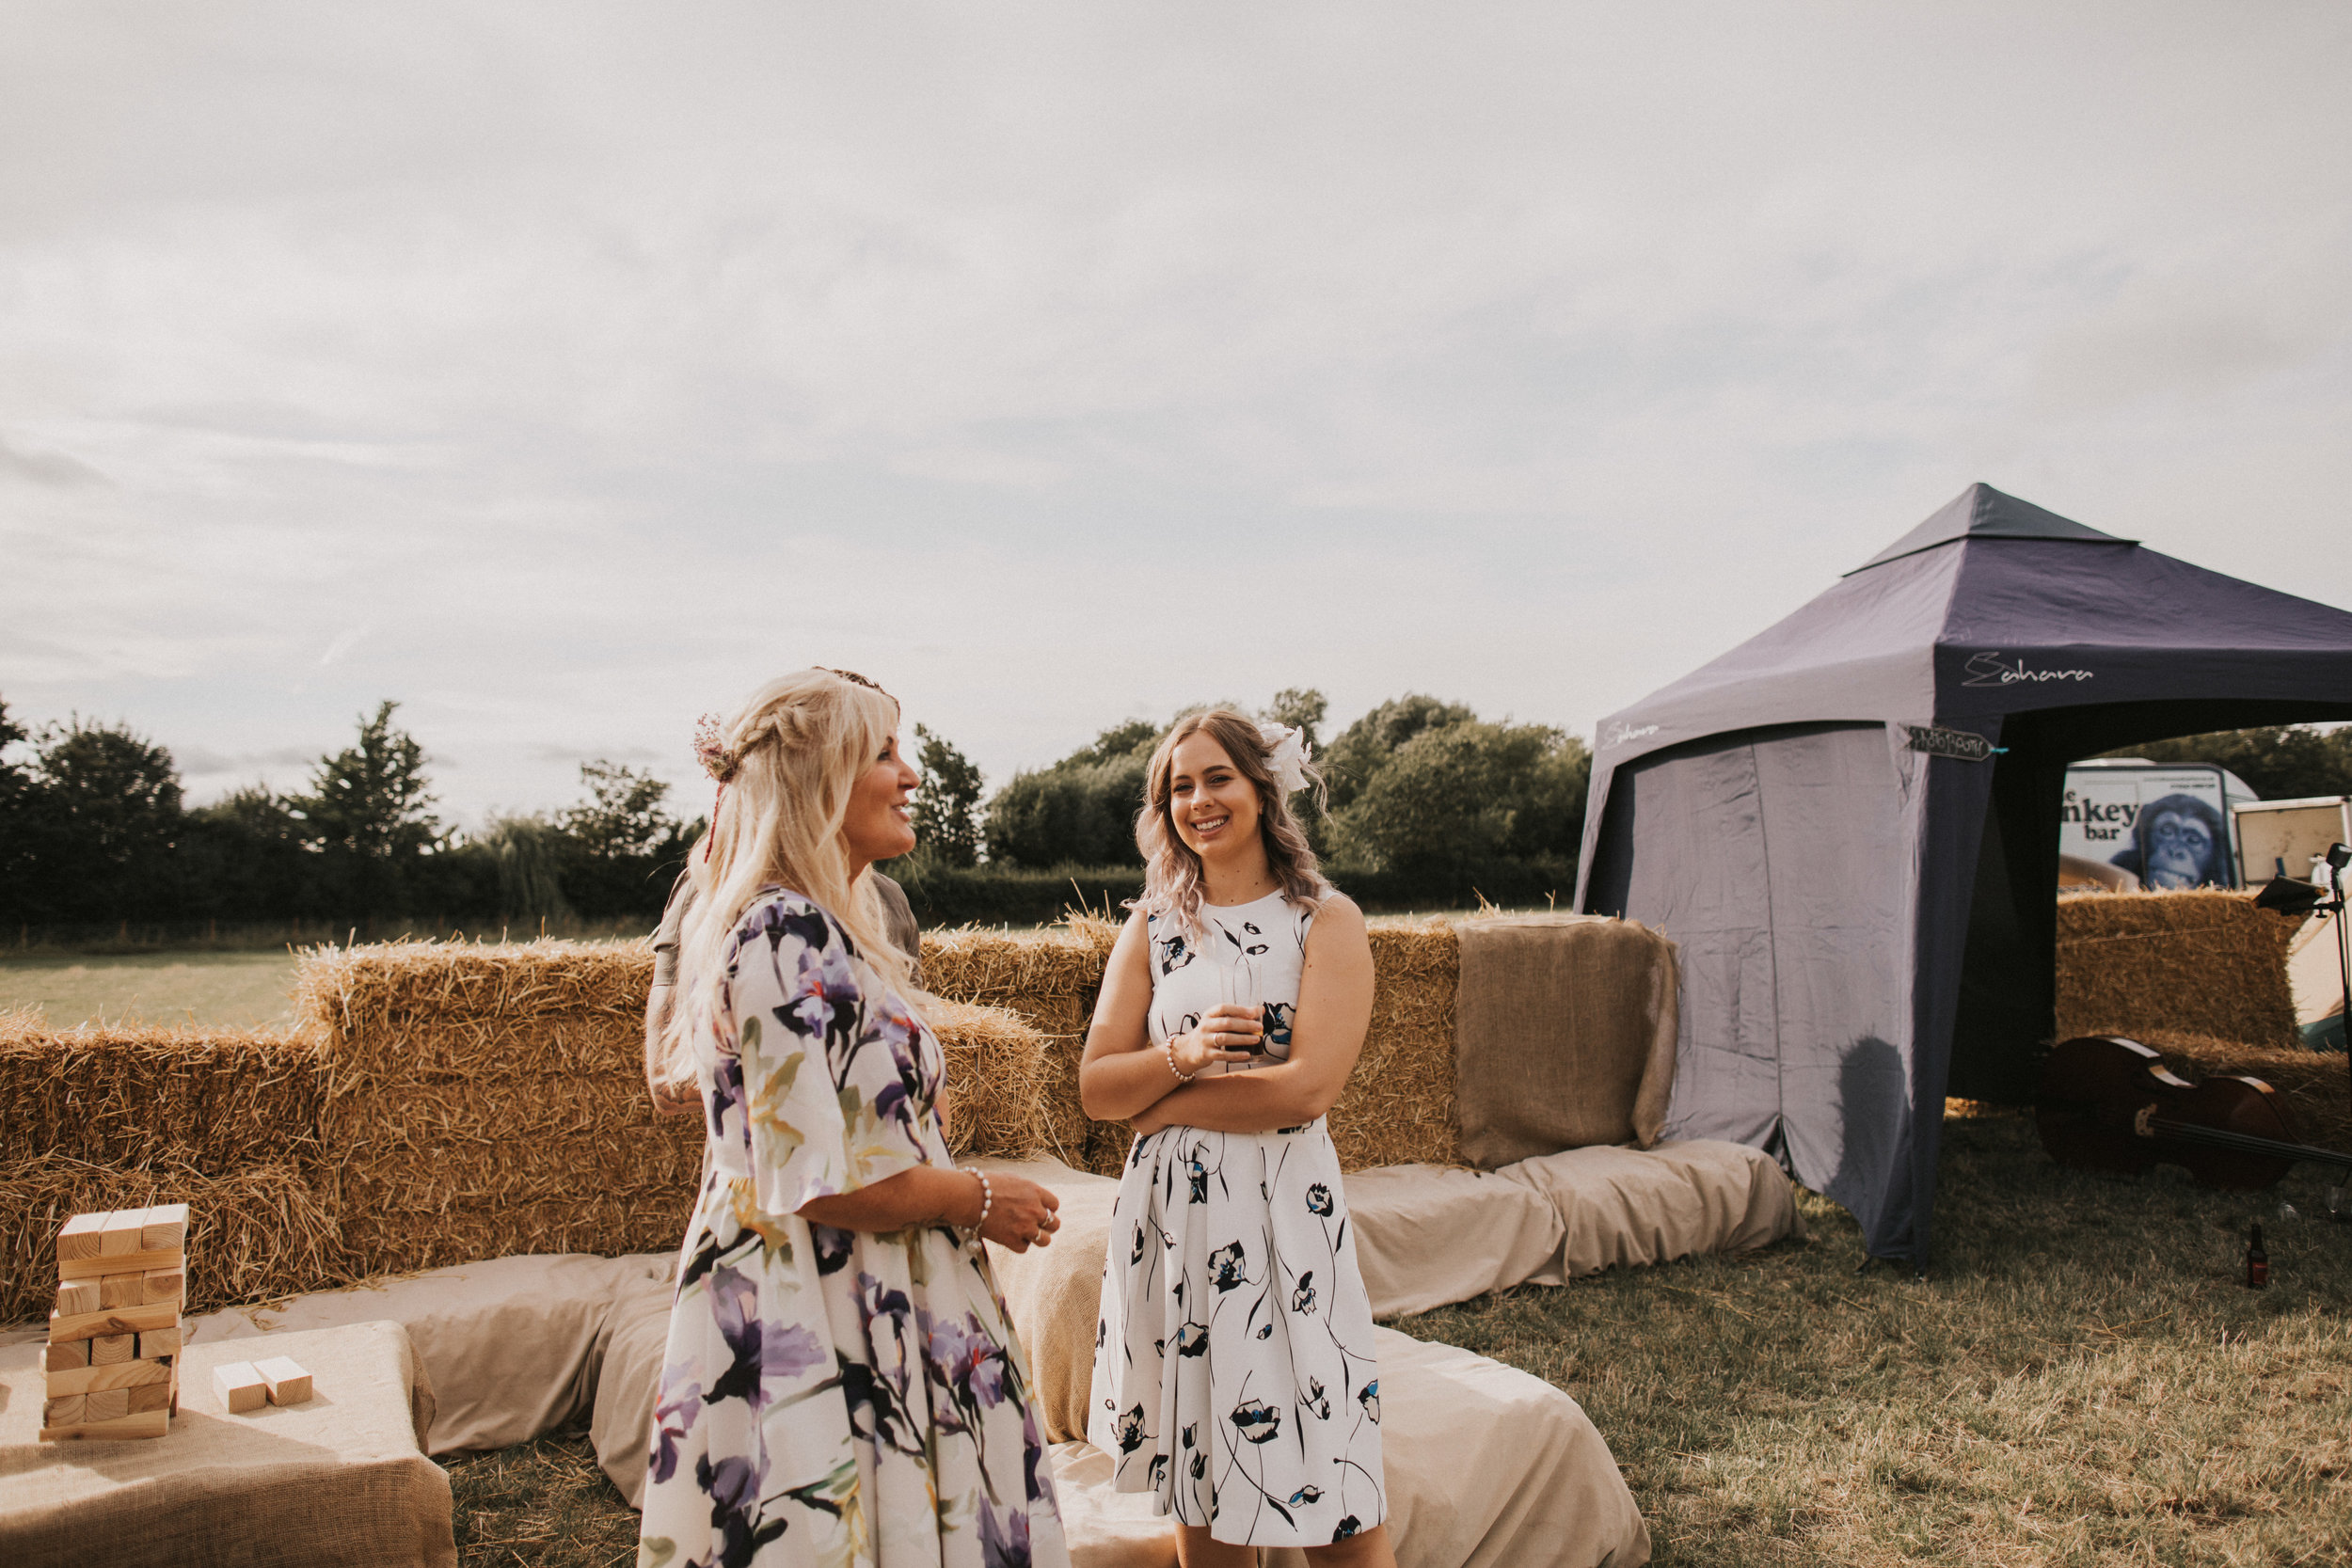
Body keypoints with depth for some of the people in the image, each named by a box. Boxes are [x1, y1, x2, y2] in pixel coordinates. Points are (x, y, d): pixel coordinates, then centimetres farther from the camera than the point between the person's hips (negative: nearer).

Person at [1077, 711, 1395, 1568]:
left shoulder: (1327, 921, -1)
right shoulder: (1153, 928, 9)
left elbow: (1310, 1085, -13)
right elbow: (1095, 1087, 4)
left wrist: (1167, 1103, -7)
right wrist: (1182, 1054, -15)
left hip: (1284, 1213, -3)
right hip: (1168, 1215, 3)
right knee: (1194, 1479, 10)